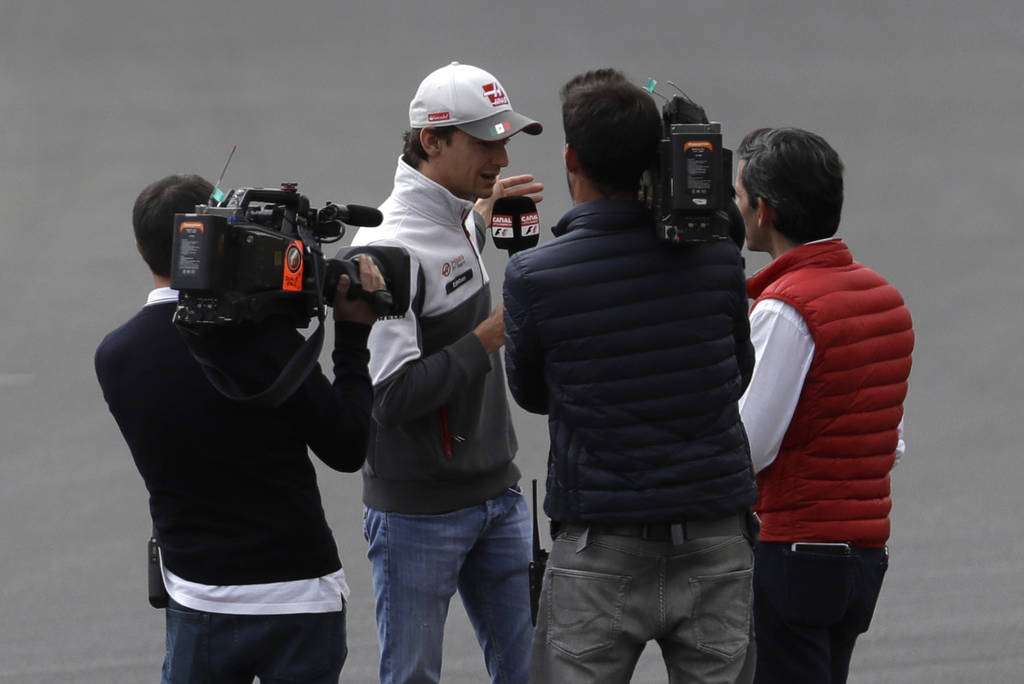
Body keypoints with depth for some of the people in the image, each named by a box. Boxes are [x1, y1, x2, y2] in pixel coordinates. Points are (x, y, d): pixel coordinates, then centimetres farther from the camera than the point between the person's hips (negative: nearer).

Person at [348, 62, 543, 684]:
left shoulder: (456, 220, 8)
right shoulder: (389, 245, -20)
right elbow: (389, 395, -24)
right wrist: (492, 335, -21)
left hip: (497, 491, 8)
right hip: (418, 510, -8)